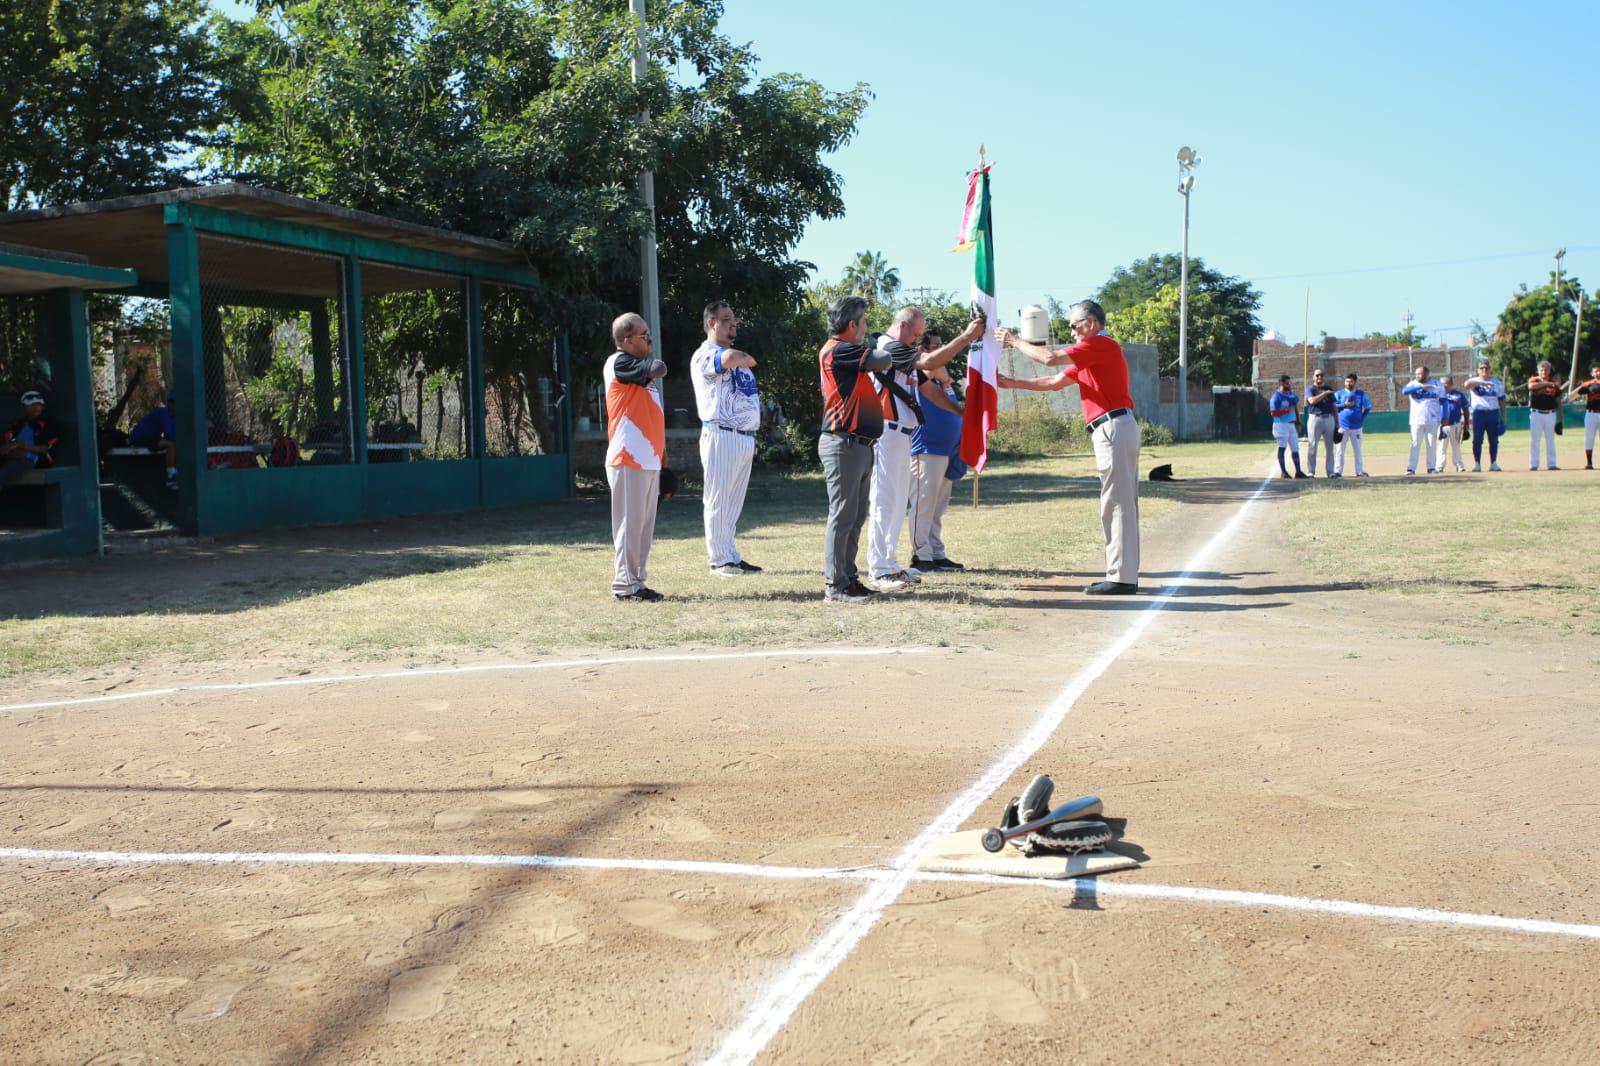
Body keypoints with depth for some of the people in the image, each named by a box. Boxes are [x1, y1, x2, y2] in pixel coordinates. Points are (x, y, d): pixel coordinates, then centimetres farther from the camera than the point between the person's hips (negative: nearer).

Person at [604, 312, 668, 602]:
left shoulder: (639, 368, 19)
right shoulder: (619, 362, -8)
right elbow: (659, 368, -21)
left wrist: (661, 453, 19)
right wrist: (648, 358, 3)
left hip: (648, 461, 8)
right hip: (628, 461, -8)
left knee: (645, 524, 10)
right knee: (630, 523, -5)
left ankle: (636, 582, 17)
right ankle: (624, 584, 1)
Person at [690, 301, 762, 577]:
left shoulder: (737, 356, 22)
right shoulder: (704, 355, -7)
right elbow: (729, 357, -27)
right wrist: (748, 358, -6)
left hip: (746, 437, 9)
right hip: (722, 437, -9)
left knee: (734, 502, 12)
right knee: (718, 501, -3)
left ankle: (732, 556, 17)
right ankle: (720, 560, 1)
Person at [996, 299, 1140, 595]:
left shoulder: (1100, 344, -9)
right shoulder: (1099, 350, 24)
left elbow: (1050, 358, -17)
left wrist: (1014, 341, -3)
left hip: (1113, 427, -10)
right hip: (1117, 428, 10)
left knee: (1117, 503, -10)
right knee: (1123, 503, 10)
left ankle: (1122, 578, -9)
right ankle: (1125, 574, 15)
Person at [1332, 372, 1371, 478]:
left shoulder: (1361, 394, 8)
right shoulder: (1339, 393, 7)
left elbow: (1368, 408, 9)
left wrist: (1362, 419, 0)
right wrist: (1345, 404, -11)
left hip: (1356, 427, 1)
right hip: (1342, 426, -1)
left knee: (1358, 449, 5)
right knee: (1340, 449, -3)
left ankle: (1360, 471, 10)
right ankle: (1338, 471, -1)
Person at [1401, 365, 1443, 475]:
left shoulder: (1436, 384, 4)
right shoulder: (1413, 384, 2)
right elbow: (1405, 391, -19)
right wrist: (1421, 386, -26)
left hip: (1432, 420, 1)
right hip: (1417, 420, -1)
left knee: (1431, 445, 7)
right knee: (1415, 444, -4)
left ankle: (1431, 467, 13)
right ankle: (1411, 468, -6)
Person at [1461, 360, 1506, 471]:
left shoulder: (1497, 382, 11)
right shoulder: (1474, 381, 1)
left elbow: (1502, 400, 11)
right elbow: (1466, 384, -25)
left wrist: (1503, 418, 4)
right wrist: (1482, 383, -38)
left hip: (1493, 413, 3)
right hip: (1478, 413, -2)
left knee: (1494, 440, 5)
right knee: (1477, 440, -3)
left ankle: (1494, 463, 12)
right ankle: (1477, 464, 2)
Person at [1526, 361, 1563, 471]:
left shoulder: (1554, 383, 7)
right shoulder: (1534, 380, 0)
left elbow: (1558, 400, 9)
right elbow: (1531, 386, -25)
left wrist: (1560, 418, 5)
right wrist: (1547, 383, -33)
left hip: (1551, 414, 3)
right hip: (1536, 413, -3)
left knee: (1550, 439, 6)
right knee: (1534, 440, -1)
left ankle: (1551, 464, 10)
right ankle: (1533, 464, 2)